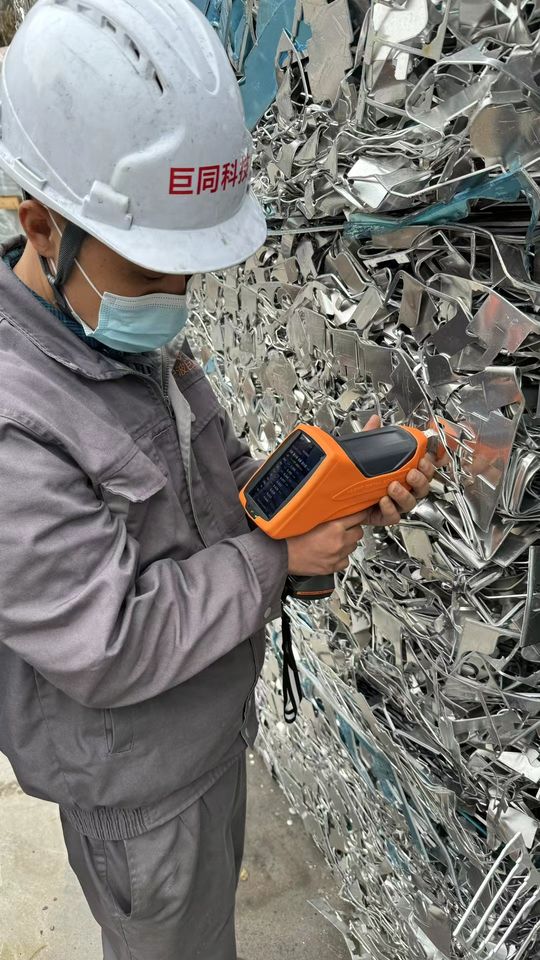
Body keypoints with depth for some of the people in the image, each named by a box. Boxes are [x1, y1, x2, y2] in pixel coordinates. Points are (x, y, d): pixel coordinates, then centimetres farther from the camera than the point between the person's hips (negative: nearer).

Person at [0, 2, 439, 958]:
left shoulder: (138, 339, -5)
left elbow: (226, 480, 3)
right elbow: (108, 650, -32)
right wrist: (279, 556, -24)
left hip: (210, 720, 8)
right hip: (133, 774, -7)